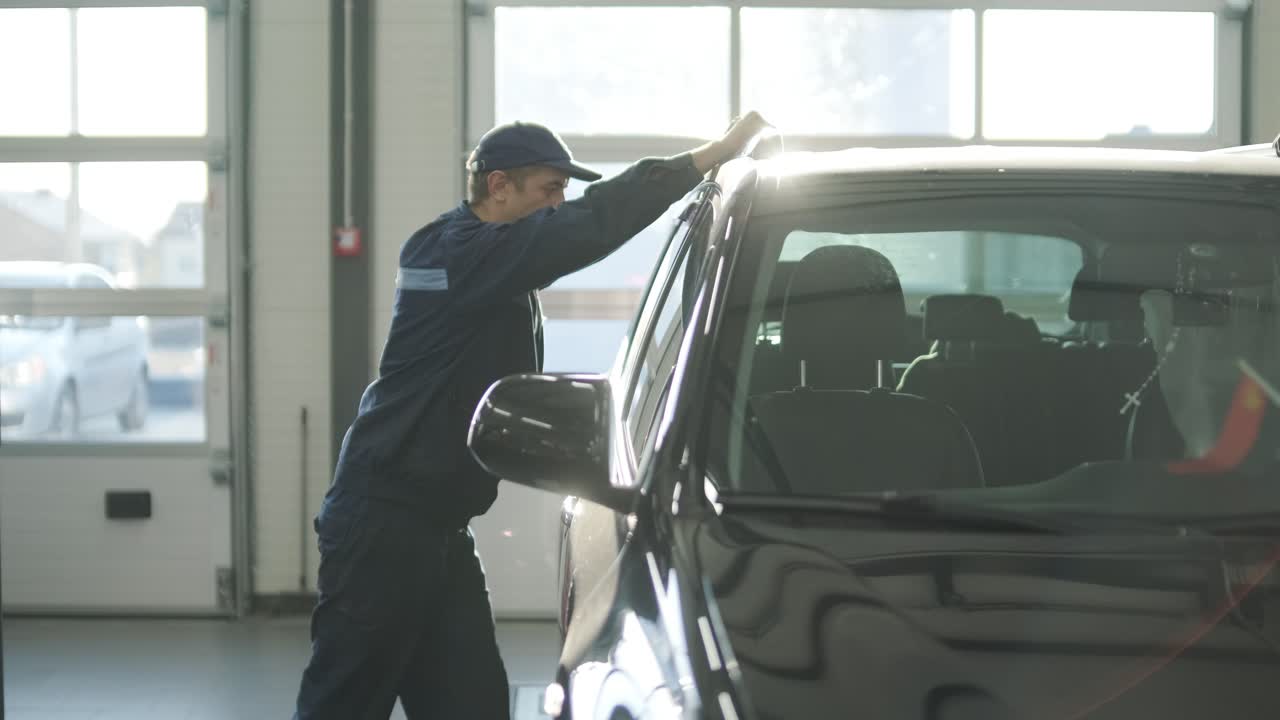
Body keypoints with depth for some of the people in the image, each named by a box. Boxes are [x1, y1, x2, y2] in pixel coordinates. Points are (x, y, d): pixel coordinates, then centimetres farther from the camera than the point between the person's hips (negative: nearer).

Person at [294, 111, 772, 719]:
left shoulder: (463, 253, 14)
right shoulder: (466, 253, -18)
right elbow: (590, 225, -26)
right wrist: (713, 155, -23)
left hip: (438, 527, 10)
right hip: (385, 524, -10)